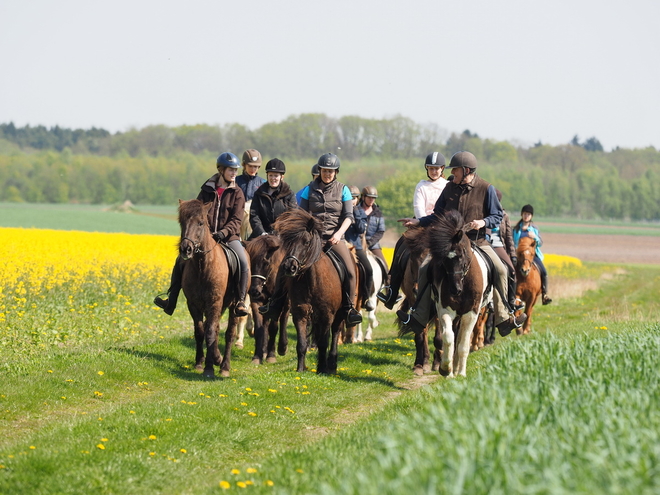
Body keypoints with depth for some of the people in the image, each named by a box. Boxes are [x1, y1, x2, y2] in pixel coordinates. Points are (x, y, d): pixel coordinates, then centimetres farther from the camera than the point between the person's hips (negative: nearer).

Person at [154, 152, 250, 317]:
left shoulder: (237, 193, 2)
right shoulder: (207, 190, 7)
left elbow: (236, 220, -6)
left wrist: (223, 233, -23)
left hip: (229, 237, -2)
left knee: (243, 262, -28)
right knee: (181, 260, -6)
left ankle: (241, 302, -24)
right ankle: (171, 302, 1)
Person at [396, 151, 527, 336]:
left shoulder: (486, 189, -4)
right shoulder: (450, 188, 6)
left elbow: (497, 217, -1)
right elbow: (438, 215, 14)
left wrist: (483, 222, -20)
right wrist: (418, 222, 3)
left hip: (478, 241, -2)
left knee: (499, 270, -20)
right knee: (425, 268, -15)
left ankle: (504, 318, -5)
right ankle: (419, 317, -10)